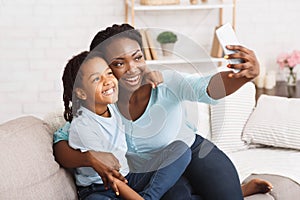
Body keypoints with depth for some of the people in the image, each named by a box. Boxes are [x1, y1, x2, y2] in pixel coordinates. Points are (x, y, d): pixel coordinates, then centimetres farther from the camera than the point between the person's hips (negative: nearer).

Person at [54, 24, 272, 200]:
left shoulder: (165, 83, -20)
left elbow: (207, 88, -38)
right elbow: (60, 144, -15)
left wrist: (247, 75, -59)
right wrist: (90, 158, -37)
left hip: (195, 152, -1)